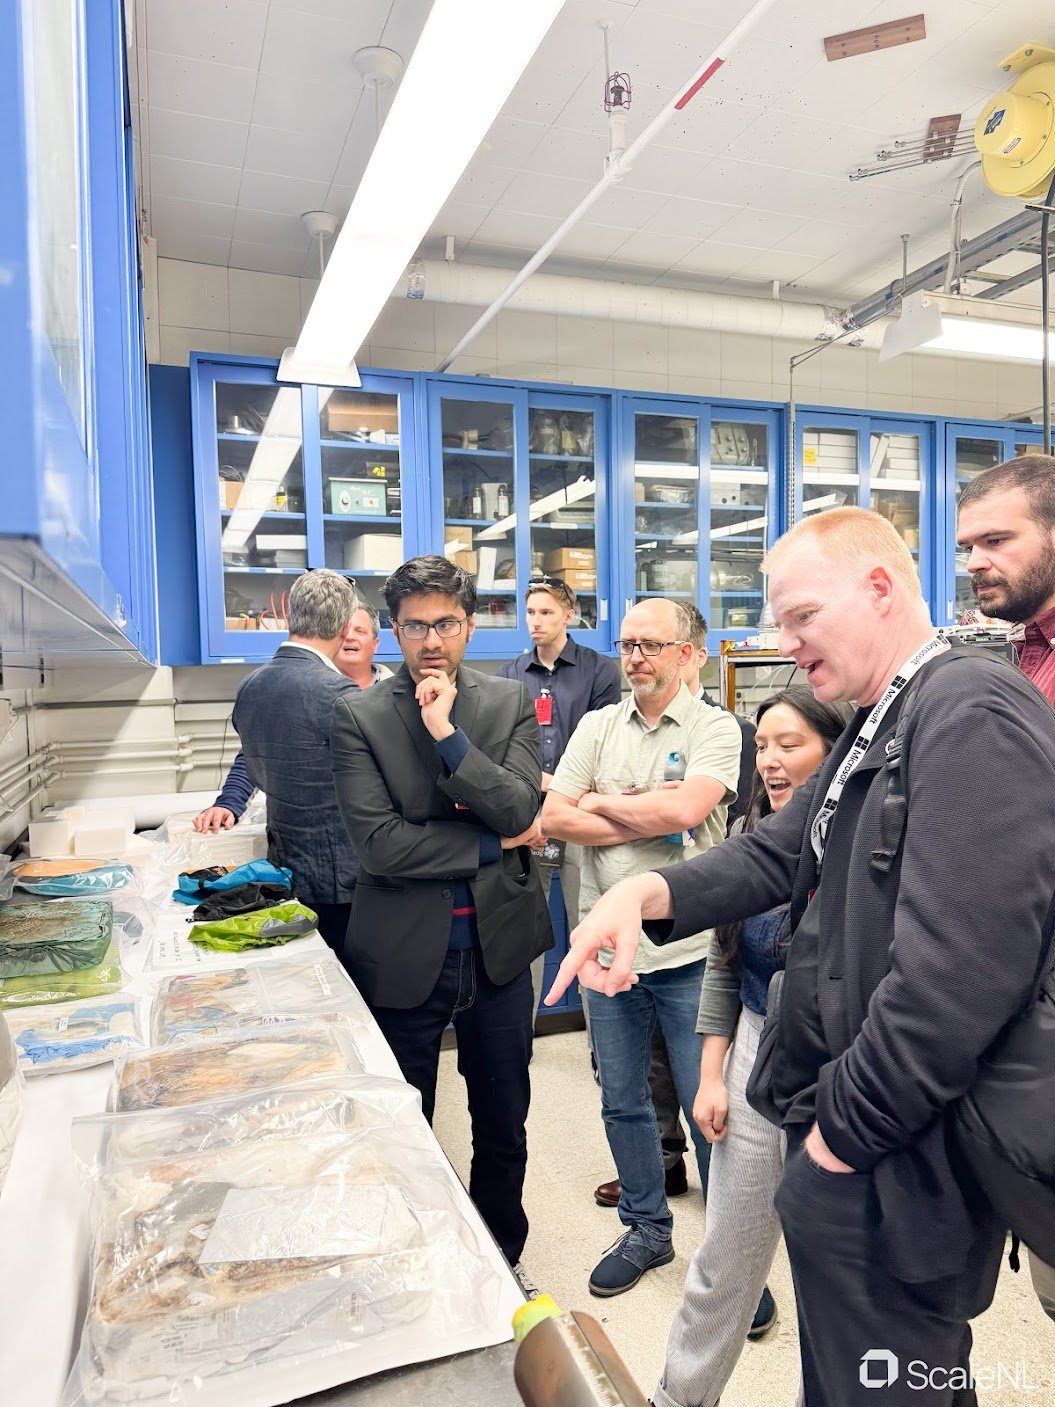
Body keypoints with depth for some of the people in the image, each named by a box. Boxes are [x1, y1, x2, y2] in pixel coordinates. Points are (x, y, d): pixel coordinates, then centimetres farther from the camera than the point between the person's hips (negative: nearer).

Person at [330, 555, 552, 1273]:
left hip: (498, 943, 2)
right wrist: (493, 844, -13)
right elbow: (380, 844, -17)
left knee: (504, 1129, 20)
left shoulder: (511, 702, -1)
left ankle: (503, 1263, 44)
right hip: (405, 951, -2)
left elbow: (521, 811, -13)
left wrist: (447, 733, -21)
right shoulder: (359, 715, -8)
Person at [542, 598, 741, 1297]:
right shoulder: (598, 726, 6)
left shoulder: (716, 727, -5)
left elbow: (685, 807, -22)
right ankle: (647, 1228, 40)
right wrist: (652, 820, -12)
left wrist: (601, 804, -8)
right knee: (622, 1101, 18)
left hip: (690, 950, -4)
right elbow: (552, 816, -4)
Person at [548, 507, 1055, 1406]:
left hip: (892, 1169, -9)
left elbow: (959, 970, -28)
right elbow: (779, 853, 7)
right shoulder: (877, 728, 12)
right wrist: (650, 892, -11)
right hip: (836, 1129, 9)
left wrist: (846, 1132, -18)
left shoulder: (974, 711, -21)